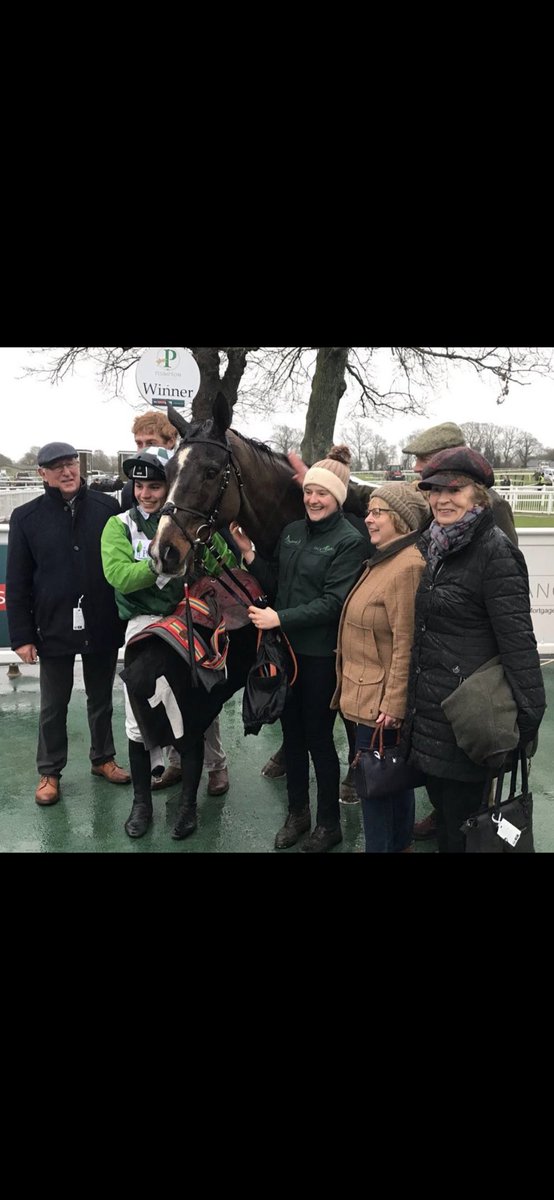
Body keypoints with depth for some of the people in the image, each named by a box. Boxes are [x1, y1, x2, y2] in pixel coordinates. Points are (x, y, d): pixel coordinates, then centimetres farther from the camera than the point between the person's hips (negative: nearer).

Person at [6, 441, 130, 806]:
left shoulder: (108, 508, -5)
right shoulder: (27, 517, -3)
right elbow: (17, 583, -2)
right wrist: (22, 635, -5)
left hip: (103, 626, 1)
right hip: (54, 628, 0)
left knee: (101, 700, 18)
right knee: (53, 707, 13)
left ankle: (103, 758, 37)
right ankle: (50, 772, 29)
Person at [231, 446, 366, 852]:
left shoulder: (350, 541, -12)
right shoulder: (292, 531, 8)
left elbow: (333, 602, -19)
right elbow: (275, 584, 10)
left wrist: (281, 618, -24)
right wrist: (250, 554, -4)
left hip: (321, 654, -6)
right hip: (287, 647, 6)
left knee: (318, 736, 5)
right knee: (292, 731, 16)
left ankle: (329, 823, 24)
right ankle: (297, 812, 34)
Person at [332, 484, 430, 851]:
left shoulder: (407, 567, -22)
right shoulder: (383, 560, 11)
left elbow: (406, 644, -24)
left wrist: (393, 704, -22)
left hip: (380, 701, -10)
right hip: (371, 694, 10)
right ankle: (400, 844, 37)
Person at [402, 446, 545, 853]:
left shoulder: (495, 552, -17)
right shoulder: (432, 545, 8)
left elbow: (518, 640, -20)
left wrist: (530, 715, -20)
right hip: (427, 705, 8)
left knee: (461, 822, 7)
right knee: (441, 804, 22)